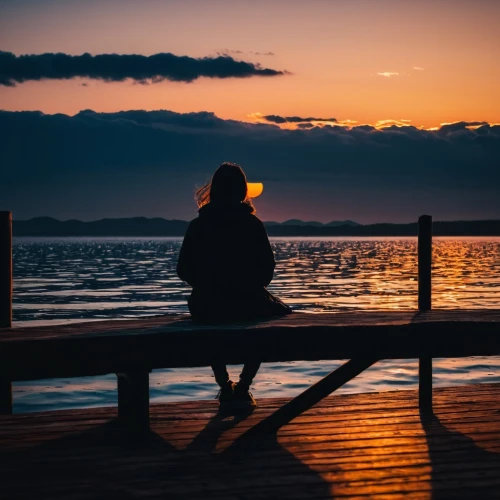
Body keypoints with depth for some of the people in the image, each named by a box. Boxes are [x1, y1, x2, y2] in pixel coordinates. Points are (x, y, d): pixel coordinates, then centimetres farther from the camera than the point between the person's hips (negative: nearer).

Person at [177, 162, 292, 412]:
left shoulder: (197, 226, -1)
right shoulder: (253, 224, -4)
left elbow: (184, 271, 2)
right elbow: (267, 270, -1)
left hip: (208, 305, 2)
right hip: (248, 303, -2)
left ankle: (225, 388, 25)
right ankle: (242, 389, 21)